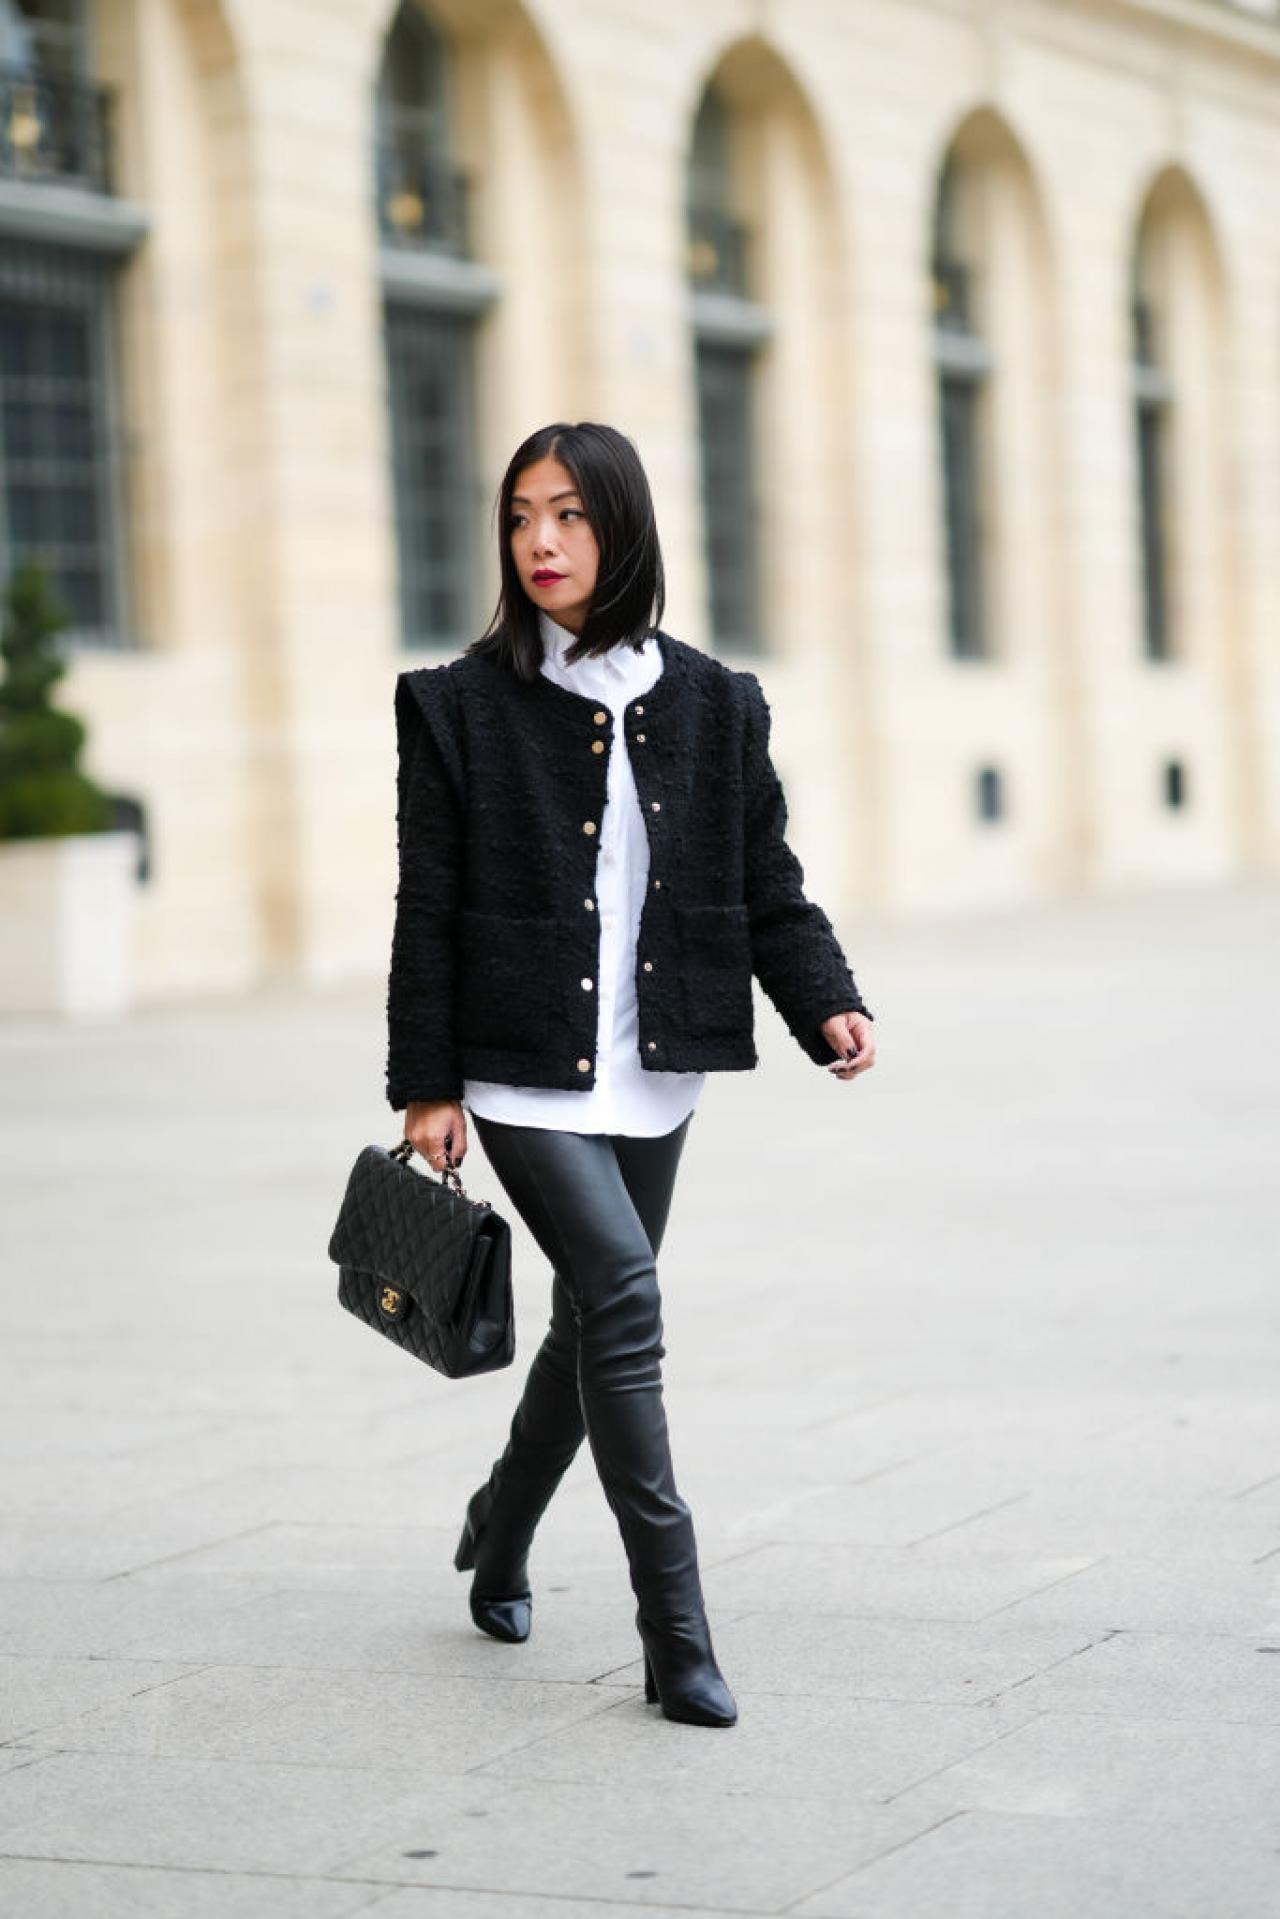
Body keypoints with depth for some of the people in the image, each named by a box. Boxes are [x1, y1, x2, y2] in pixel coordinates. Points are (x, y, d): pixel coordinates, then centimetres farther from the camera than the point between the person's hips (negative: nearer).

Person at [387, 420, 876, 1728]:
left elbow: (770, 888, 6)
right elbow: (429, 910, -1)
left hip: (655, 1078, 4)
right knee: (622, 1293, -20)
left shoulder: (714, 705, 5)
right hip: (522, 1072, -4)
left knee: (596, 1322, 15)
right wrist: (425, 1083, -4)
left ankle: (499, 1536, 42)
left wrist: (830, 1007, -10)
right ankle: (674, 1631, -16)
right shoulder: (461, 705, -2)